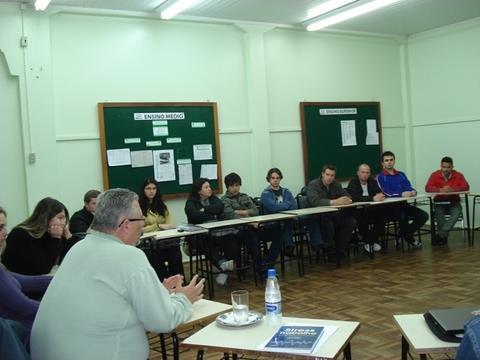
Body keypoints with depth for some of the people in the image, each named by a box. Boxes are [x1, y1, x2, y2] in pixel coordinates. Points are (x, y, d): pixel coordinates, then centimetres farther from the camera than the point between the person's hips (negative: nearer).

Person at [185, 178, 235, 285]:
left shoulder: (213, 199, 21)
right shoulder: (191, 203, 7)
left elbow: (220, 207, 0)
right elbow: (195, 215, -13)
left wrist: (205, 210, -4)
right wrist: (213, 216, -4)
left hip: (218, 232, 4)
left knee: (232, 244, -25)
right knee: (207, 245, -38)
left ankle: (224, 271, -14)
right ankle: (222, 263, -50)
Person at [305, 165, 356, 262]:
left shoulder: (336, 184, 10)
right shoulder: (313, 185, -10)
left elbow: (347, 196, 6)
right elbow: (314, 201, -28)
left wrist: (348, 200, -21)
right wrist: (333, 202, -37)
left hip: (333, 215, 6)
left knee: (351, 221, -17)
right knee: (329, 224, -36)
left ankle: (339, 252, -10)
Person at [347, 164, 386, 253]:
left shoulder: (372, 181, 9)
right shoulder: (353, 183, -9)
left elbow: (380, 192, -1)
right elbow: (355, 198, -26)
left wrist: (380, 196, -27)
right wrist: (373, 198, -34)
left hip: (370, 210, 5)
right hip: (357, 211, -5)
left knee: (381, 215, -21)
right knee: (362, 220, -33)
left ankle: (373, 240, -2)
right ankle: (368, 241, -8)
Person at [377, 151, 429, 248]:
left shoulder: (401, 175, 18)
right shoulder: (380, 177, -1)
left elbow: (409, 188, 6)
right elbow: (386, 193, -14)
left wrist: (413, 192, -19)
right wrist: (402, 194, -27)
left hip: (403, 205, 6)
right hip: (389, 207, -6)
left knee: (424, 216, -13)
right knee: (403, 217, -34)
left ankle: (403, 235, 3)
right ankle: (410, 239, -3)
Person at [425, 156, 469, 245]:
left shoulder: (458, 175, -4)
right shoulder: (435, 175, -5)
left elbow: (466, 187, -15)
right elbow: (427, 188, -14)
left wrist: (452, 189, -32)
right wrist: (440, 190, -33)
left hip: (454, 202, 0)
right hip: (439, 202, 0)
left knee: (457, 212, -31)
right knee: (438, 213, -32)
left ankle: (440, 235, -30)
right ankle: (443, 236, -21)